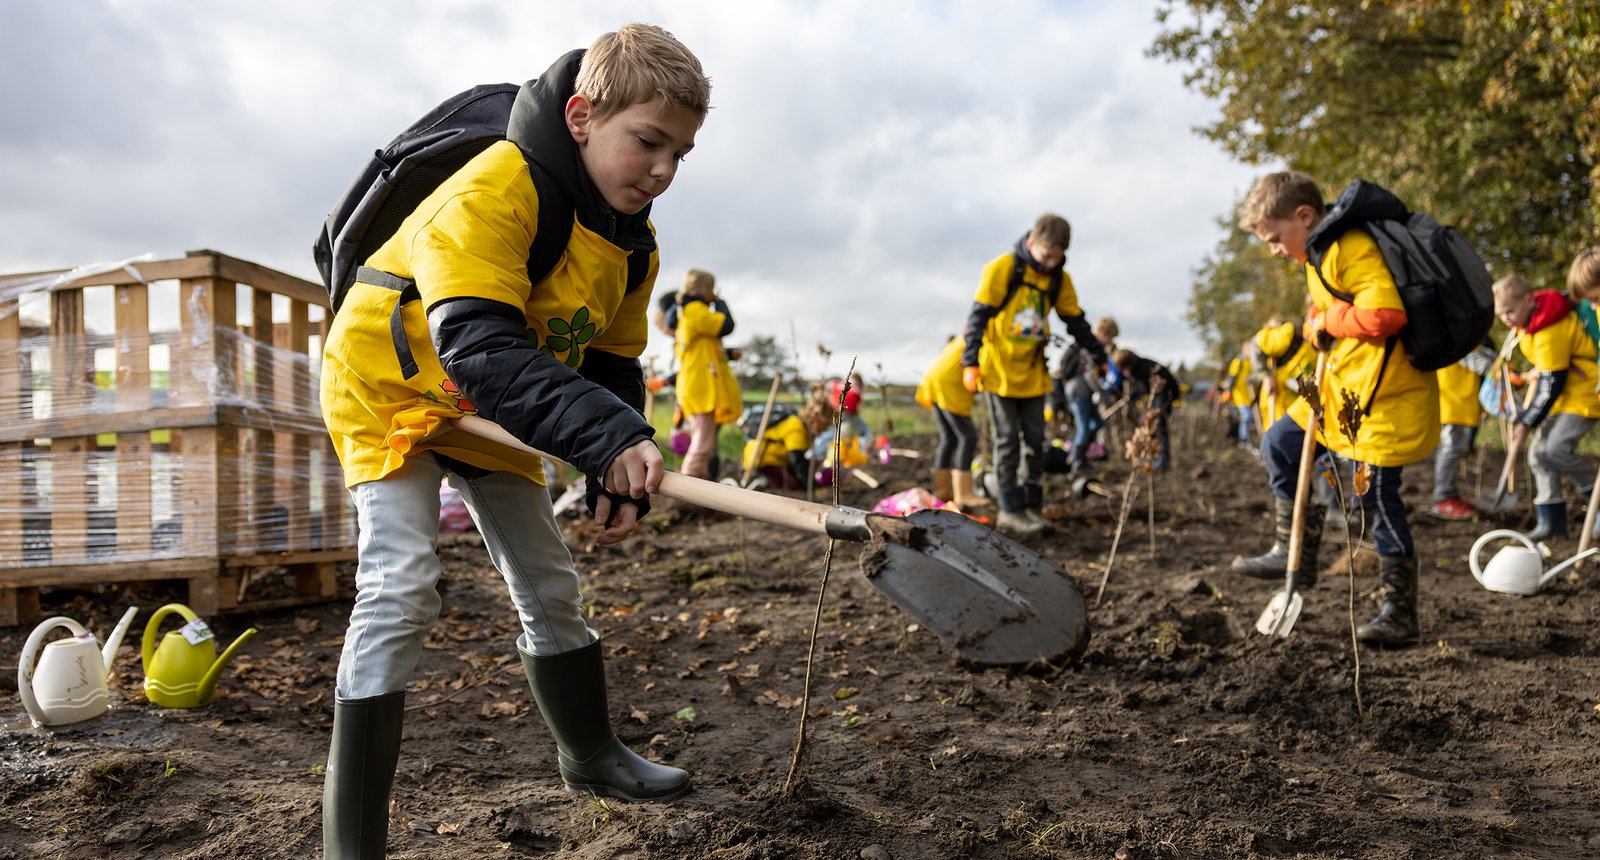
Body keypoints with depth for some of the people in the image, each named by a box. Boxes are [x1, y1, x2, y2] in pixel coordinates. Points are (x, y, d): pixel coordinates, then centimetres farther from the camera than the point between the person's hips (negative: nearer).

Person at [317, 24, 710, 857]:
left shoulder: (633, 240, -5)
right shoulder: (493, 192, -32)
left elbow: (611, 363, 3)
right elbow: (478, 349, -43)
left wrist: (623, 477, -10)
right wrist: (606, 437, -51)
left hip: (490, 410, 7)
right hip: (392, 387, -7)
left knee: (549, 583, 12)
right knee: (400, 586, -20)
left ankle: (589, 752, 33)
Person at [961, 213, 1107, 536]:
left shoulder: (1059, 279, 2)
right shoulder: (1002, 268, -13)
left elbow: (1077, 322, 12)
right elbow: (978, 316, -15)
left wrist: (1101, 359, 12)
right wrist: (970, 363, -21)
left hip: (1032, 373, 5)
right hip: (998, 370, -5)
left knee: (1035, 440, 6)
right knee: (1008, 440, -2)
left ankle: (1032, 506, 14)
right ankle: (1010, 509, 4)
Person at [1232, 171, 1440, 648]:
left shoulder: (1352, 248, -17)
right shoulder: (1321, 253, 15)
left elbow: (1385, 313, -28)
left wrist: (1327, 320, -13)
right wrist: (1320, 327, 4)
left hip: (1385, 393, -10)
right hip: (1343, 386, 11)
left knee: (1377, 496, -5)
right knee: (1279, 443, 14)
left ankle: (1400, 617, 7)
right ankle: (1295, 553, 22)